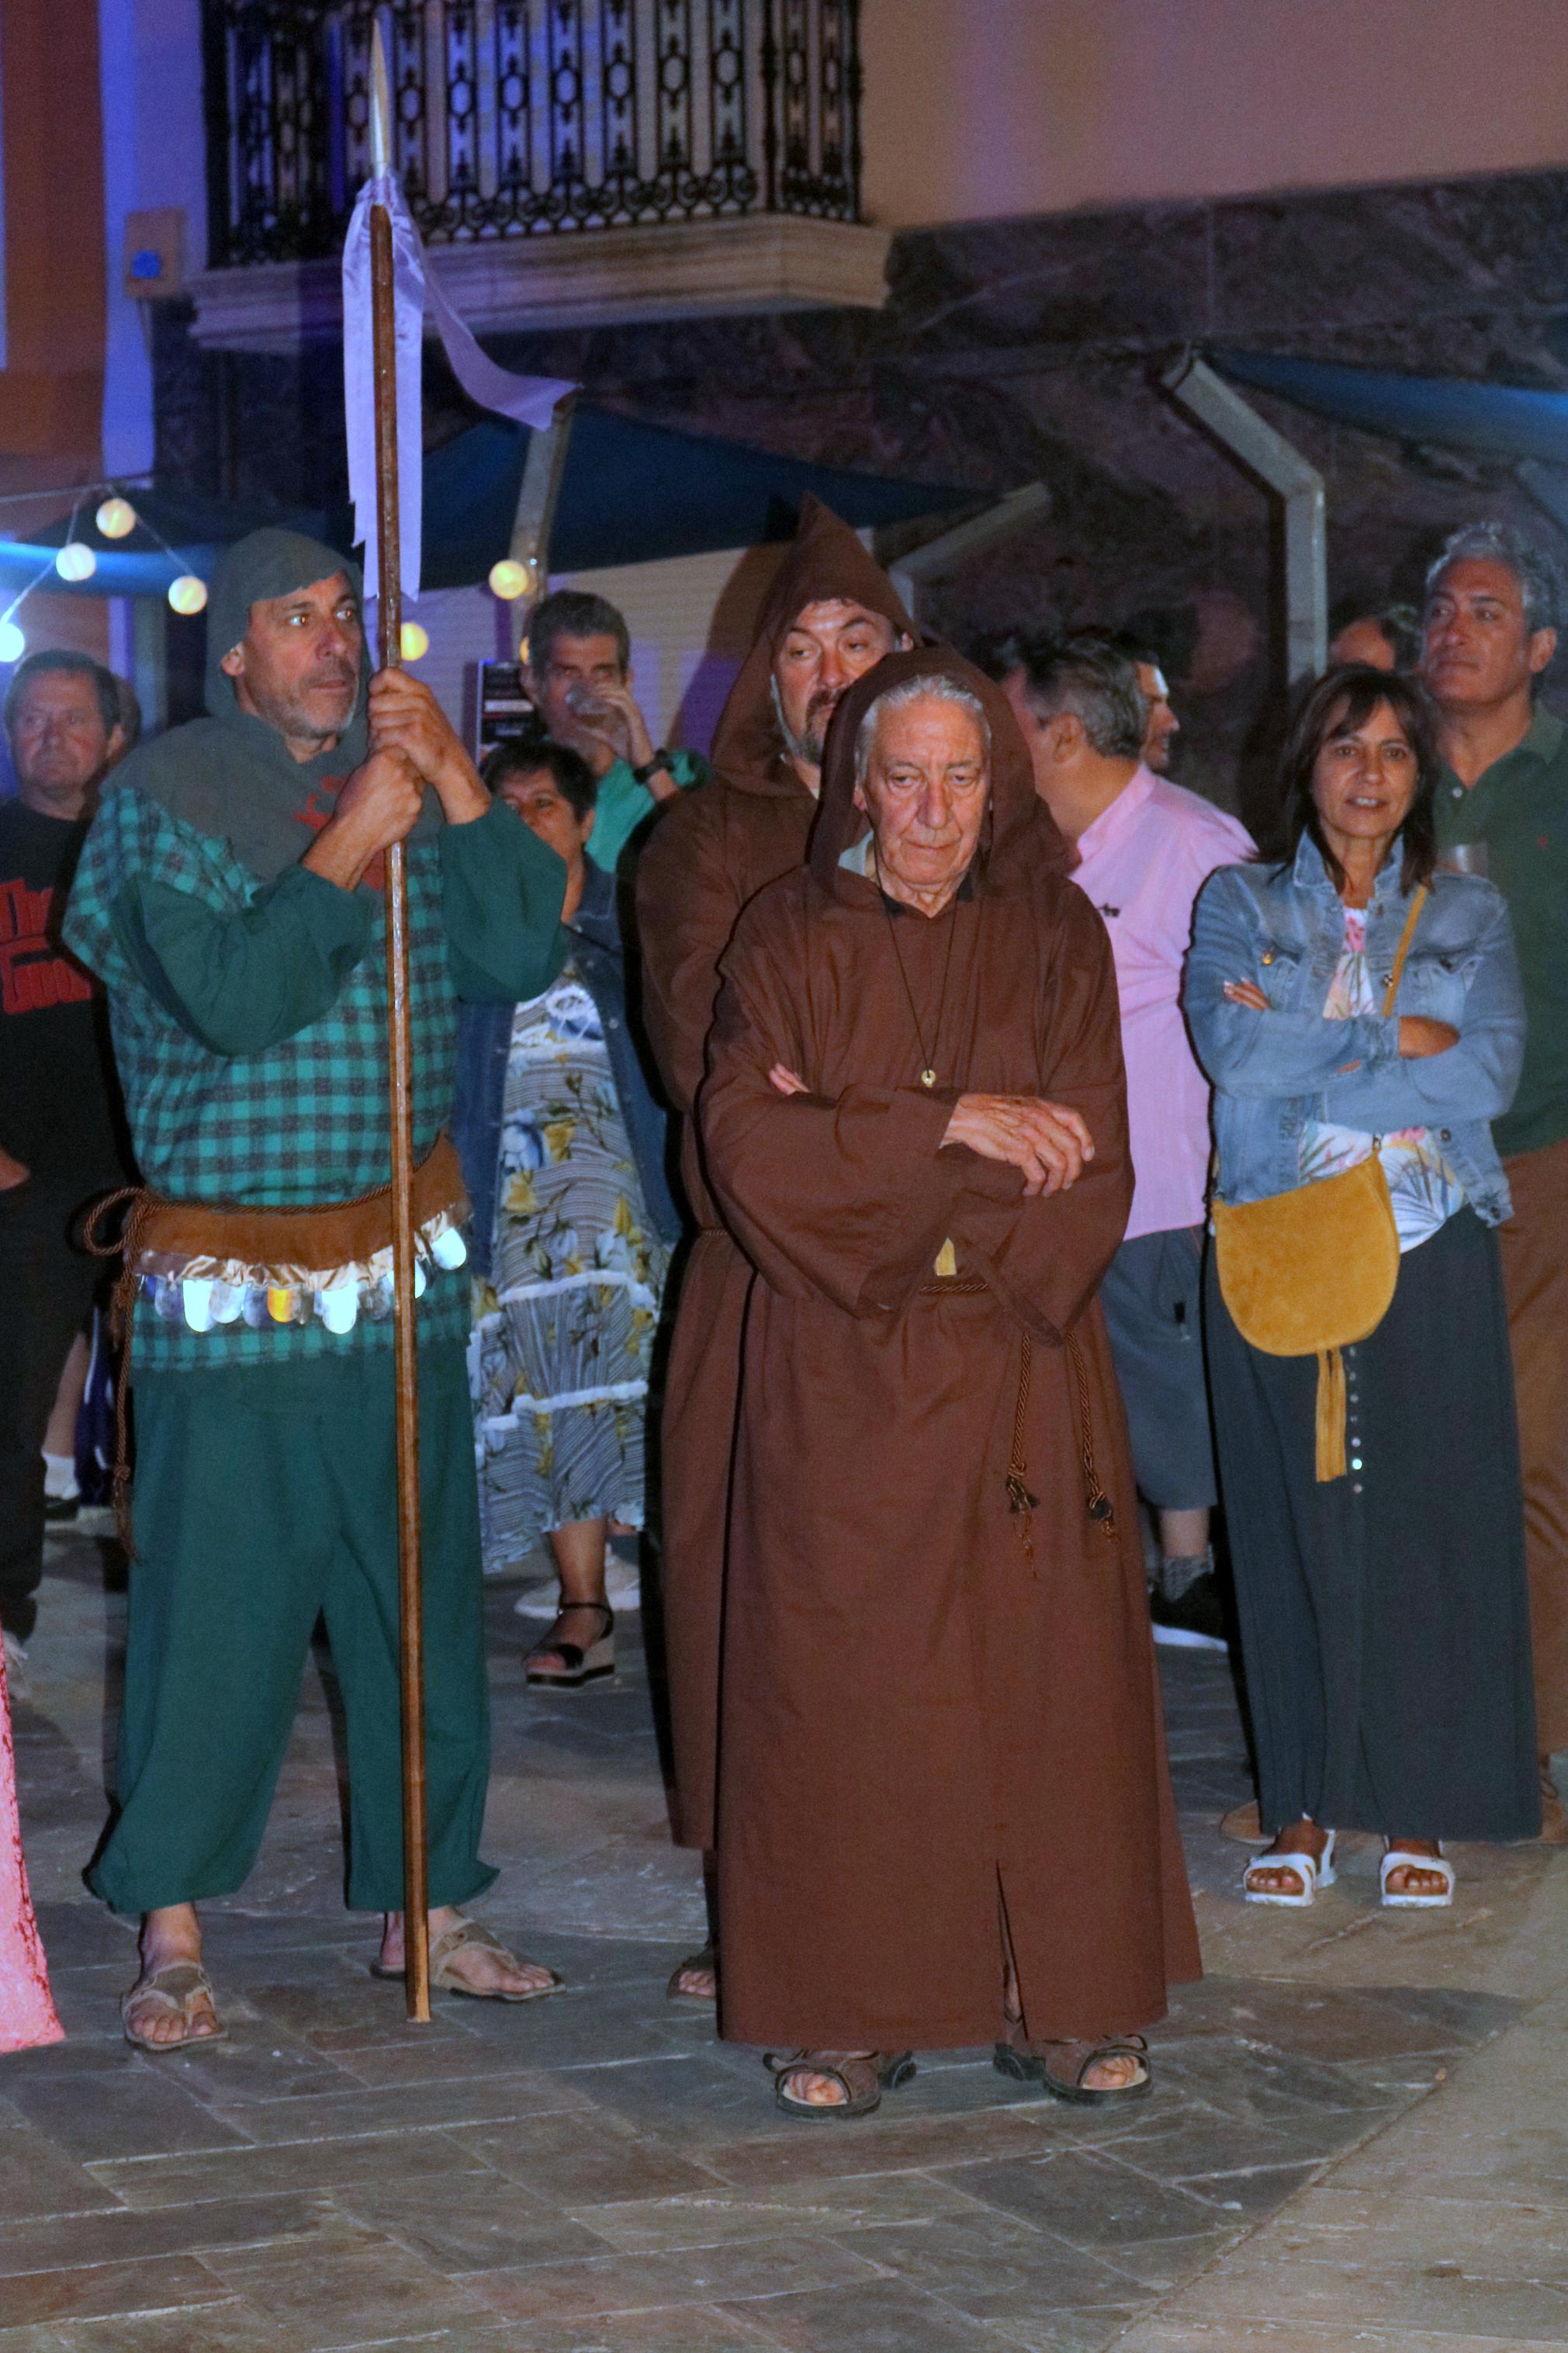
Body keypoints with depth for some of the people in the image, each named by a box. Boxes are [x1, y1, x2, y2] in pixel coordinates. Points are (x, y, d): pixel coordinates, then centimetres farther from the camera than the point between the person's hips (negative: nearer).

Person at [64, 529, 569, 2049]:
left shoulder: (400, 788, 9)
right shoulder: (162, 798, -4)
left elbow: (519, 958, -1)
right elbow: (232, 999, -16)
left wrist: (457, 789, -8)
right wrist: (348, 853, -17)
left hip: (403, 1266, 5)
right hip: (232, 1281, -5)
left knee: (422, 1596, 8)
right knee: (217, 1609, -4)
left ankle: (424, 1905, 20)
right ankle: (172, 1934, 8)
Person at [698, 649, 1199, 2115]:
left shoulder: (1056, 940, 6)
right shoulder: (789, 940, 4)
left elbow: (1086, 1174, -4)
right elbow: (747, 1142, -10)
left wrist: (857, 1145, -10)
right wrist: (947, 1125, -16)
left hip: (1023, 1375, 1)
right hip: (838, 1381, -1)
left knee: (1044, 1676, 0)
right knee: (843, 1682, -2)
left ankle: (1063, 2001, 9)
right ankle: (847, 2012, 5)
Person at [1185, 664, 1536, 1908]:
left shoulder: (1470, 915, 11)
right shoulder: (1240, 904, 10)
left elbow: (1489, 1072, -6)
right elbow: (1232, 1046, -8)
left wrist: (1303, 1058, -9)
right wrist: (1395, 1041, -8)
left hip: (1432, 1252, 0)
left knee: (1429, 1515, -1)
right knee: (1294, 1516, 0)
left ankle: (1416, 1808, 8)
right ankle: (1305, 1804, 8)